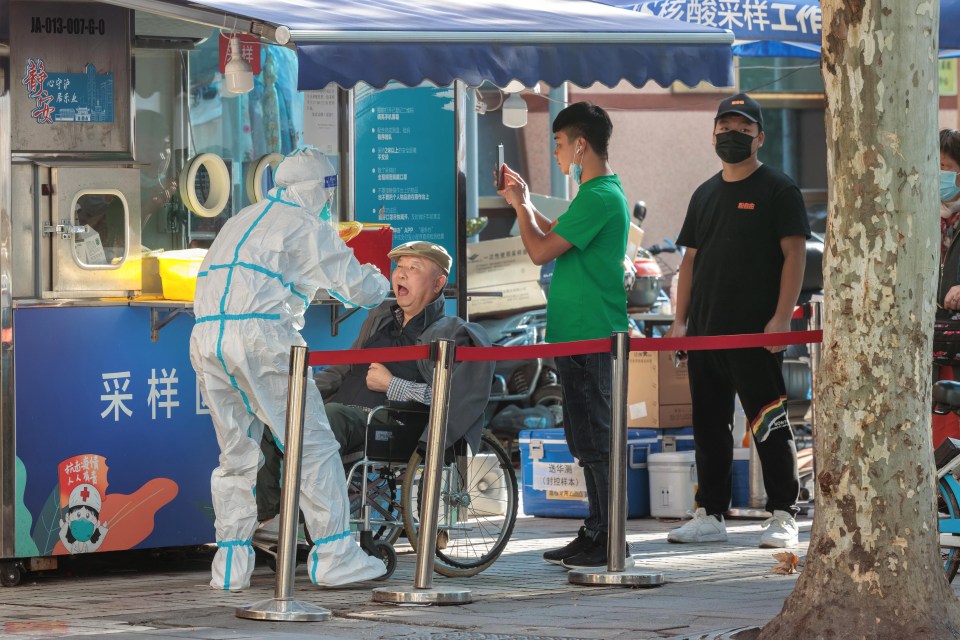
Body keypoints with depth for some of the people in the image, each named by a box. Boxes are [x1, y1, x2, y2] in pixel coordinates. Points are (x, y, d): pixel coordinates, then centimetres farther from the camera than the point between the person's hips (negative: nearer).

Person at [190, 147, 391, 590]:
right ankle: (334, 556, -1)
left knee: (236, 453, 13)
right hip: (259, 336, -7)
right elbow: (362, 290, 8)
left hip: (205, 336, 7)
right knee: (312, 445, 0)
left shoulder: (240, 222, 28)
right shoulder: (306, 226, 8)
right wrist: (377, 279, 32)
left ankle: (230, 565, 9)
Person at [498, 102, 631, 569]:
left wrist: (520, 207, -2)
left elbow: (541, 251, -17)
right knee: (587, 441, 14)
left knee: (596, 441, -7)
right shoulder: (601, 192, 16)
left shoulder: (599, 198, -17)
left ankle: (610, 543, -5)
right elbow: (556, 237, 27)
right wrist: (525, 201, 23)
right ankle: (596, 534, 19)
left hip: (592, 338, -10)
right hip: (579, 335, 10)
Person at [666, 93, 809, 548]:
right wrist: (680, 320, 10)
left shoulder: (778, 190, -2)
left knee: (768, 424, -5)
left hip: (756, 334, -6)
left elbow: (794, 254, -8)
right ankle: (709, 516, 14)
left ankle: (783, 517, -2)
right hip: (705, 331, 6)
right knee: (709, 425, 8)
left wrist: (781, 317, -17)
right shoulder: (705, 194, 17)